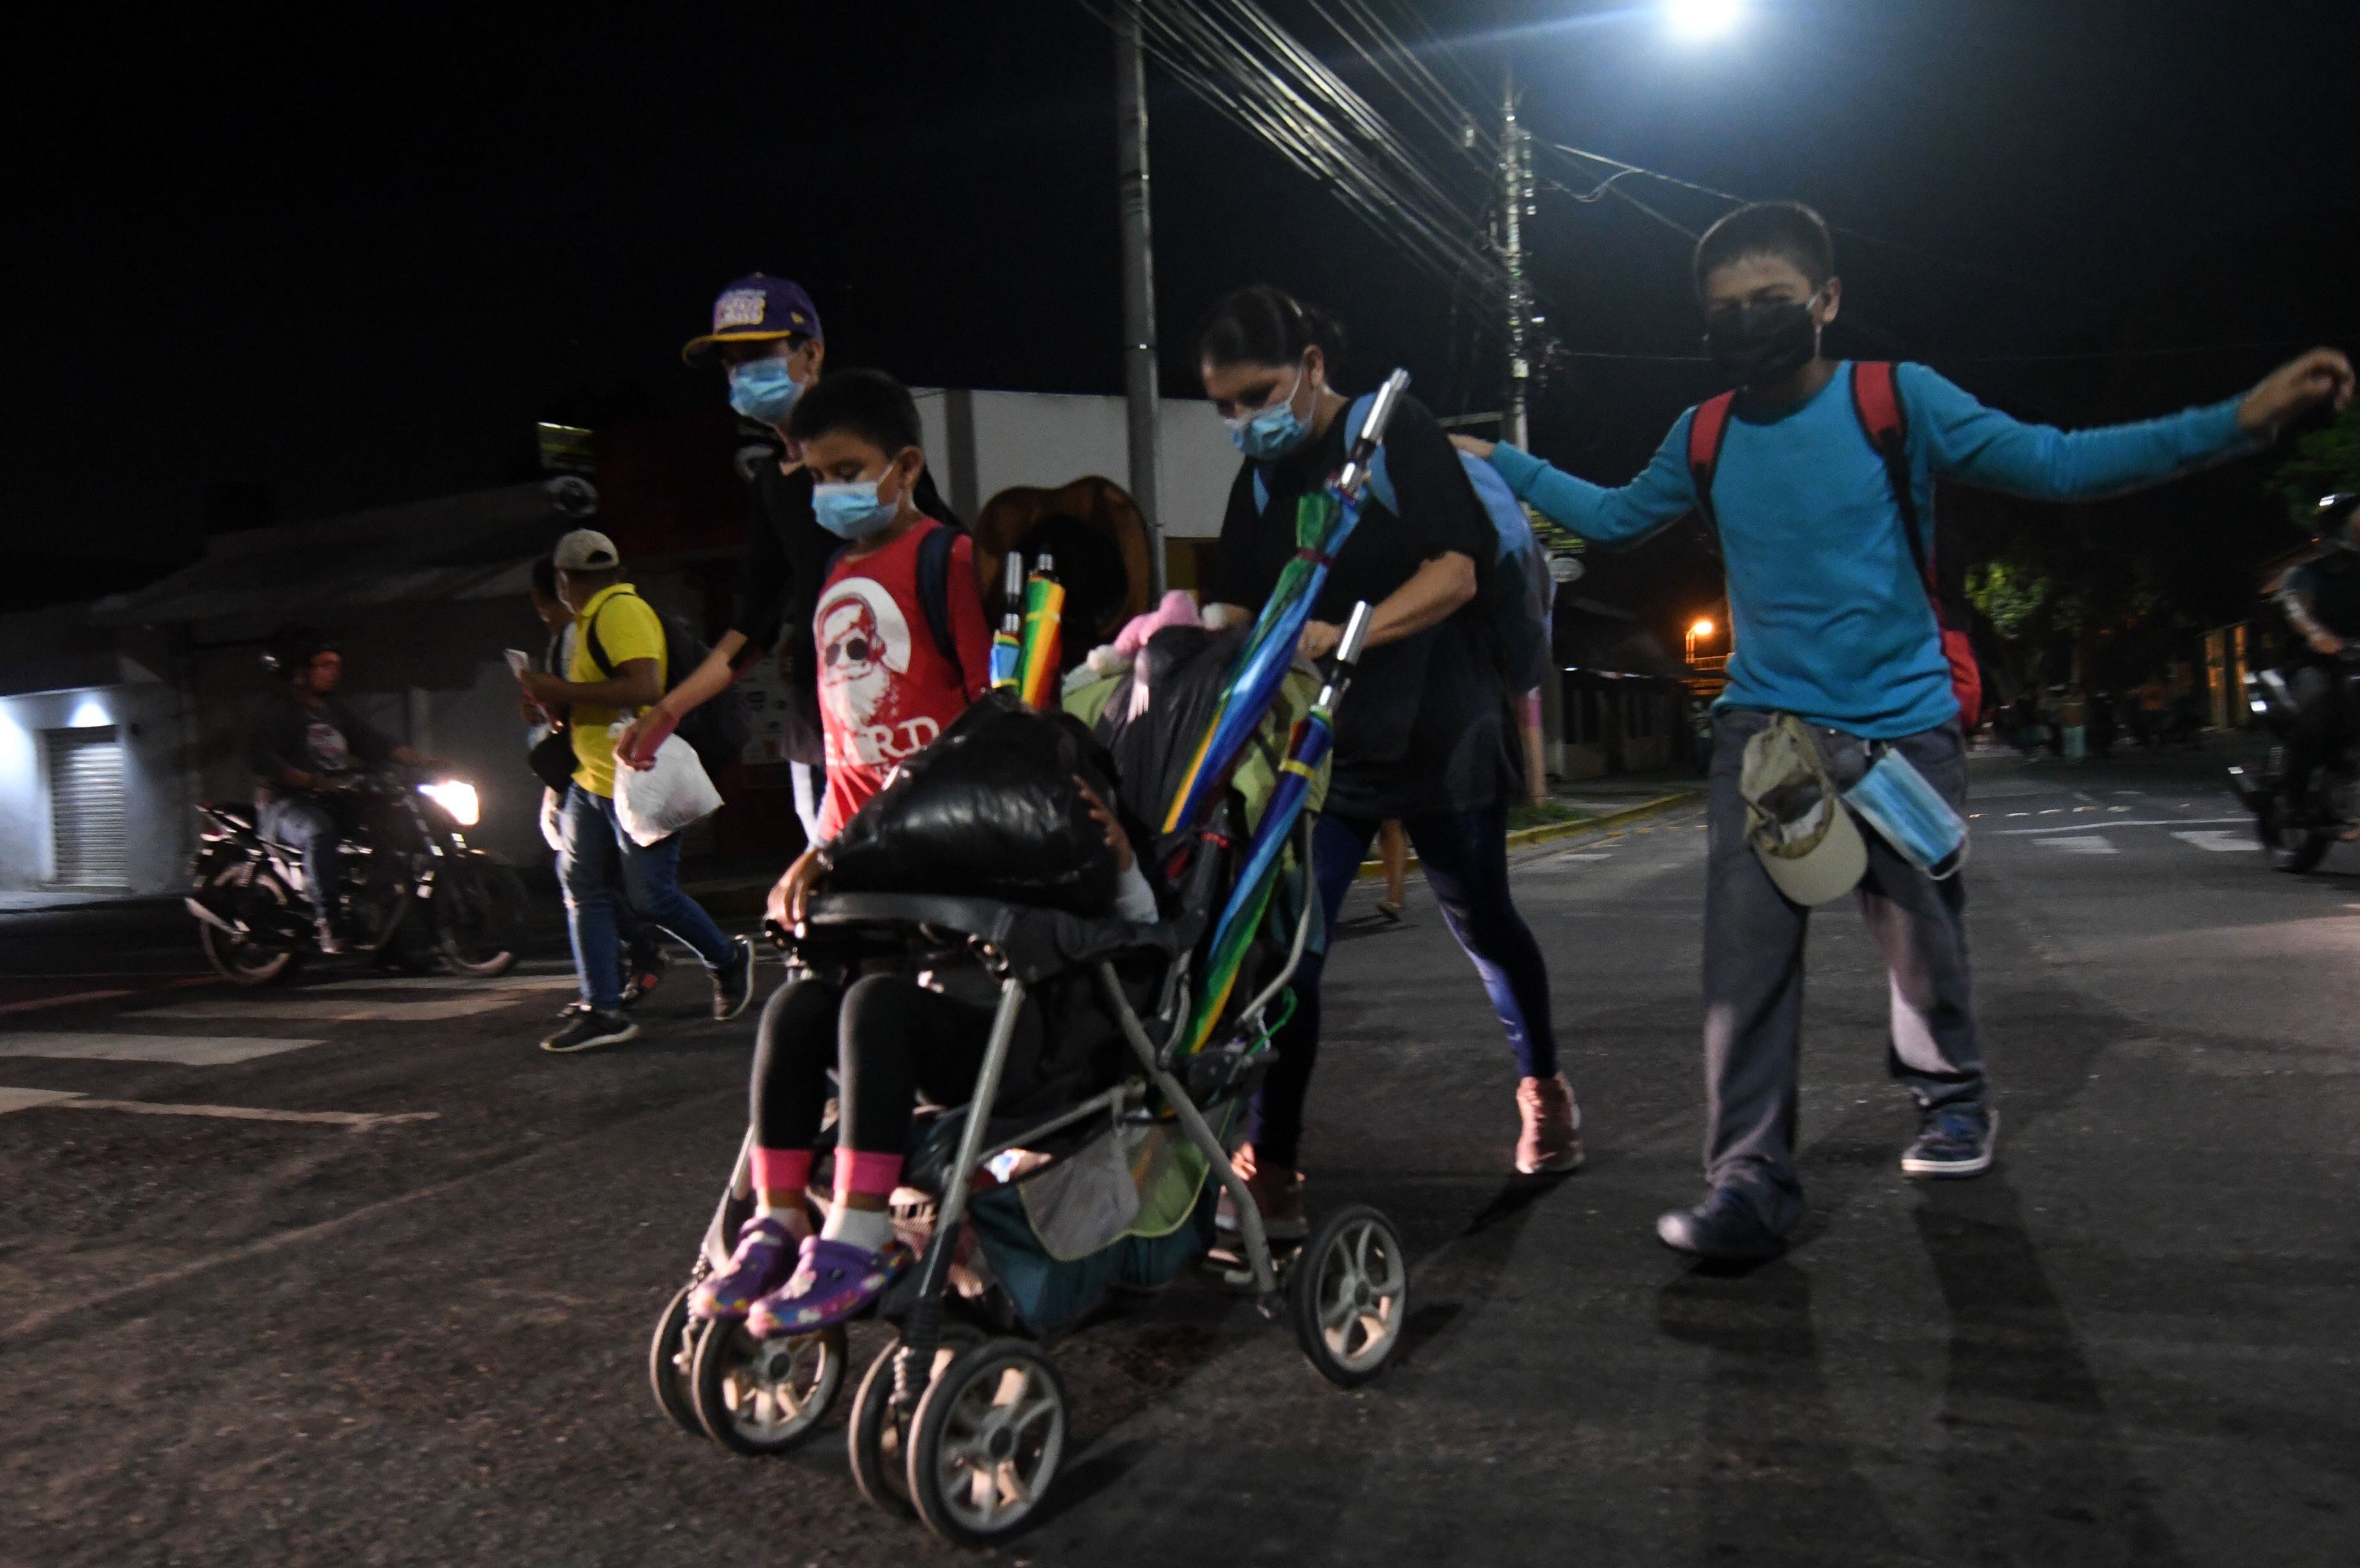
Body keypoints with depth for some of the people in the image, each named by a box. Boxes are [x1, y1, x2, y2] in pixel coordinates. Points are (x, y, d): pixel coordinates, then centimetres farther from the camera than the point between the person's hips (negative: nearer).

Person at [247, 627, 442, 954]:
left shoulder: (337, 709, 20)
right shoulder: (279, 709, -1)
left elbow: (376, 743, 16)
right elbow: (260, 756, -16)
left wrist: (424, 762, 0)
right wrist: (312, 781, -29)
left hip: (335, 800, 7)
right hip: (284, 804, -7)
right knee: (319, 832, -39)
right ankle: (328, 923, -40)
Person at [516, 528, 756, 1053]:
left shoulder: (622, 611, -15)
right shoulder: (595, 618, 17)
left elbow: (643, 688, -28)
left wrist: (561, 690, -23)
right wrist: (553, 700, 8)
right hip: (593, 781, 10)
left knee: (654, 896, -3)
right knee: (583, 888, 4)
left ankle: (729, 960, 22)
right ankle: (603, 1011, 8)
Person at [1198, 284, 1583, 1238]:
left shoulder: (1398, 435, -7)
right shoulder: (1258, 482, 9)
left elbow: (1456, 571, -17)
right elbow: (1235, 614, 6)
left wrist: (1349, 634, -32)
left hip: (1439, 734, -3)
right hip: (1320, 744, 4)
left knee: (1482, 925, 13)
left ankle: (1542, 1086, 39)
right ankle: (1268, 1166, -2)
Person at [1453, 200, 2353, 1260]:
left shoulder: (1898, 398, -7)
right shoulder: (1705, 437, 4)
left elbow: (2051, 465, -10)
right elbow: (1612, 517, 19)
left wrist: (2240, 420, -18)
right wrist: (1501, 462, 16)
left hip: (1900, 730, -2)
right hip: (1765, 728, 2)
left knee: (1921, 937, 7)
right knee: (1745, 952, -11)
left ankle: (1953, 1098, 37)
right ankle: (1749, 1184, -8)